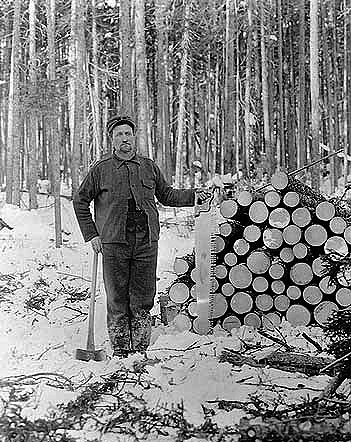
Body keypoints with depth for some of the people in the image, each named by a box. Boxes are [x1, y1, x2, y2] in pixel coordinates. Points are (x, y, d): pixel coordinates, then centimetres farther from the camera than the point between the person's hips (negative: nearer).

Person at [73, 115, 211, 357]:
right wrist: (91, 234, 4)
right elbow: (80, 201, 11)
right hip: (114, 243, -2)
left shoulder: (149, 167, 11)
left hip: (147, 243, 2)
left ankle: (141, 349, 16)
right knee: (117, 300, 3)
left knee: (143, 301, 4)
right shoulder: (101, 169, 4)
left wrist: (194, 195, 8)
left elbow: (166, 195, 21)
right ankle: (120, 350, 15)